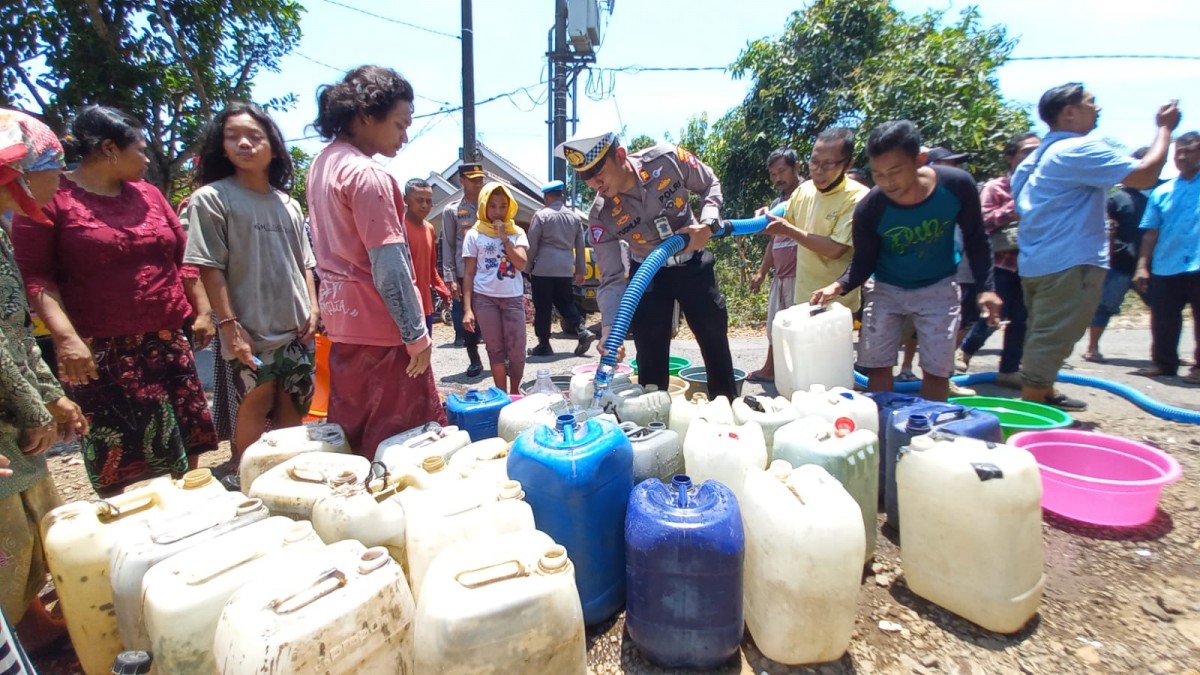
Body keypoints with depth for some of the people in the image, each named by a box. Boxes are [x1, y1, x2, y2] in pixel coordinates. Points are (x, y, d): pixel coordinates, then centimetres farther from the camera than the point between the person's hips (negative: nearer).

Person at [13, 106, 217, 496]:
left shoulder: (147, 193, 13)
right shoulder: (53, 196, -4)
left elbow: (183, 255, 16)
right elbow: (33, 273, -9)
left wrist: (202, 310, 11)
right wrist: (66, 336, -19)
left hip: (167, 343, 5)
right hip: (99, 353, -5)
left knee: (185, 449, 9)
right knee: (114, 463, 3)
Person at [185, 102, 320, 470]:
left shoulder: (289, 204, 13)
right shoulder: (211, 198, -2)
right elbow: (210, 270, -7)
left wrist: (313, 308, 4)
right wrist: (229, 325, -13)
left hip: (295, 331, 5)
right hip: (250, 333, -4)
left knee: (292, 409, 11)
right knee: (255, 406, 2)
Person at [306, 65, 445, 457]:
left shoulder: (323, 164, 12)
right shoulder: (367, 175, -17)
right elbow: (389, 267, -21)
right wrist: (417, 334, -16)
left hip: (341, 318, 10)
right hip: (377, 323, -10)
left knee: (350, 432, 18)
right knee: (402, 437, 2)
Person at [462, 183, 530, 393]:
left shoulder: (517, 233, 7)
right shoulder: (474, 235, 2)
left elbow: (521, 264, -7)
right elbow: (469, 273, 0)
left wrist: (504, 238, -10)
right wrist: (467, 308, -6)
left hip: (513, 298, 1)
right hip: (484, 298, -1)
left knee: (517, 351, 1)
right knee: (495, 349, 6)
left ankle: (515, 393, 21)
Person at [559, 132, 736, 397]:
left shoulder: (667, 159, -24)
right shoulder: (601, 217, -22)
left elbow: (710, 185, -4)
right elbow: (611, 279, -20)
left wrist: (708, 224, -22)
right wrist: (609, 330, -33)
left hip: (693, 264, 1)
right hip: (648, 274, 0)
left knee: (716, 344, 10)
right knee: (651, 358, -2)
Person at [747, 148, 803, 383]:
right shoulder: (776, 203, 18)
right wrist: (761, 272, 22)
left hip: (800, 276, -8)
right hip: (779, 277, 8)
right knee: (775, 327, 16)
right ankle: (769, 370, 27)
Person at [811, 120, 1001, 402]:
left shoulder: (957, 185, -21)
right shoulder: (868, 209, -24)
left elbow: (975, 238, -4)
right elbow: (864, 262, -11)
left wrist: (986, 287, -8)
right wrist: (840, 285, -31)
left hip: (938, 288, 1)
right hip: (886, 290, 0)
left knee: (936, 369, 4)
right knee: (878, 367, 2)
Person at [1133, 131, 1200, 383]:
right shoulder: (1161, 192, 10)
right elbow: (1151, 232, 9)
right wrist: (1142, 265, 4)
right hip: (1165, 267, 3)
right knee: (1163, 321, 8)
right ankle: (1163, 362, 20)